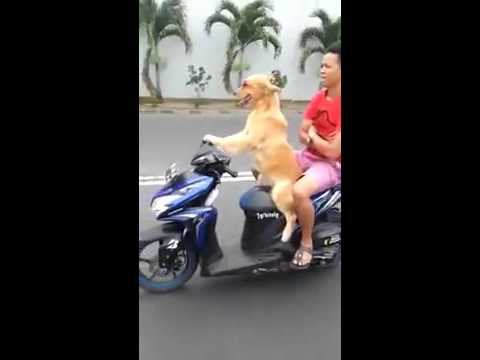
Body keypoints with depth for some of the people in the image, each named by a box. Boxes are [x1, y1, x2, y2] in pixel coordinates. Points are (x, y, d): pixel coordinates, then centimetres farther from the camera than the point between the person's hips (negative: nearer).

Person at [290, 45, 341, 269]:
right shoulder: (319, 97, 3)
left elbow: (333, 151, -23)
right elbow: (302, 134, 4)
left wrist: (313, 135, -9)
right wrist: (315, 140, -17)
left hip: (332, 165, -8)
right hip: (309, 156, 8)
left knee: (299, 191, -35)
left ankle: (306, 243, -7)